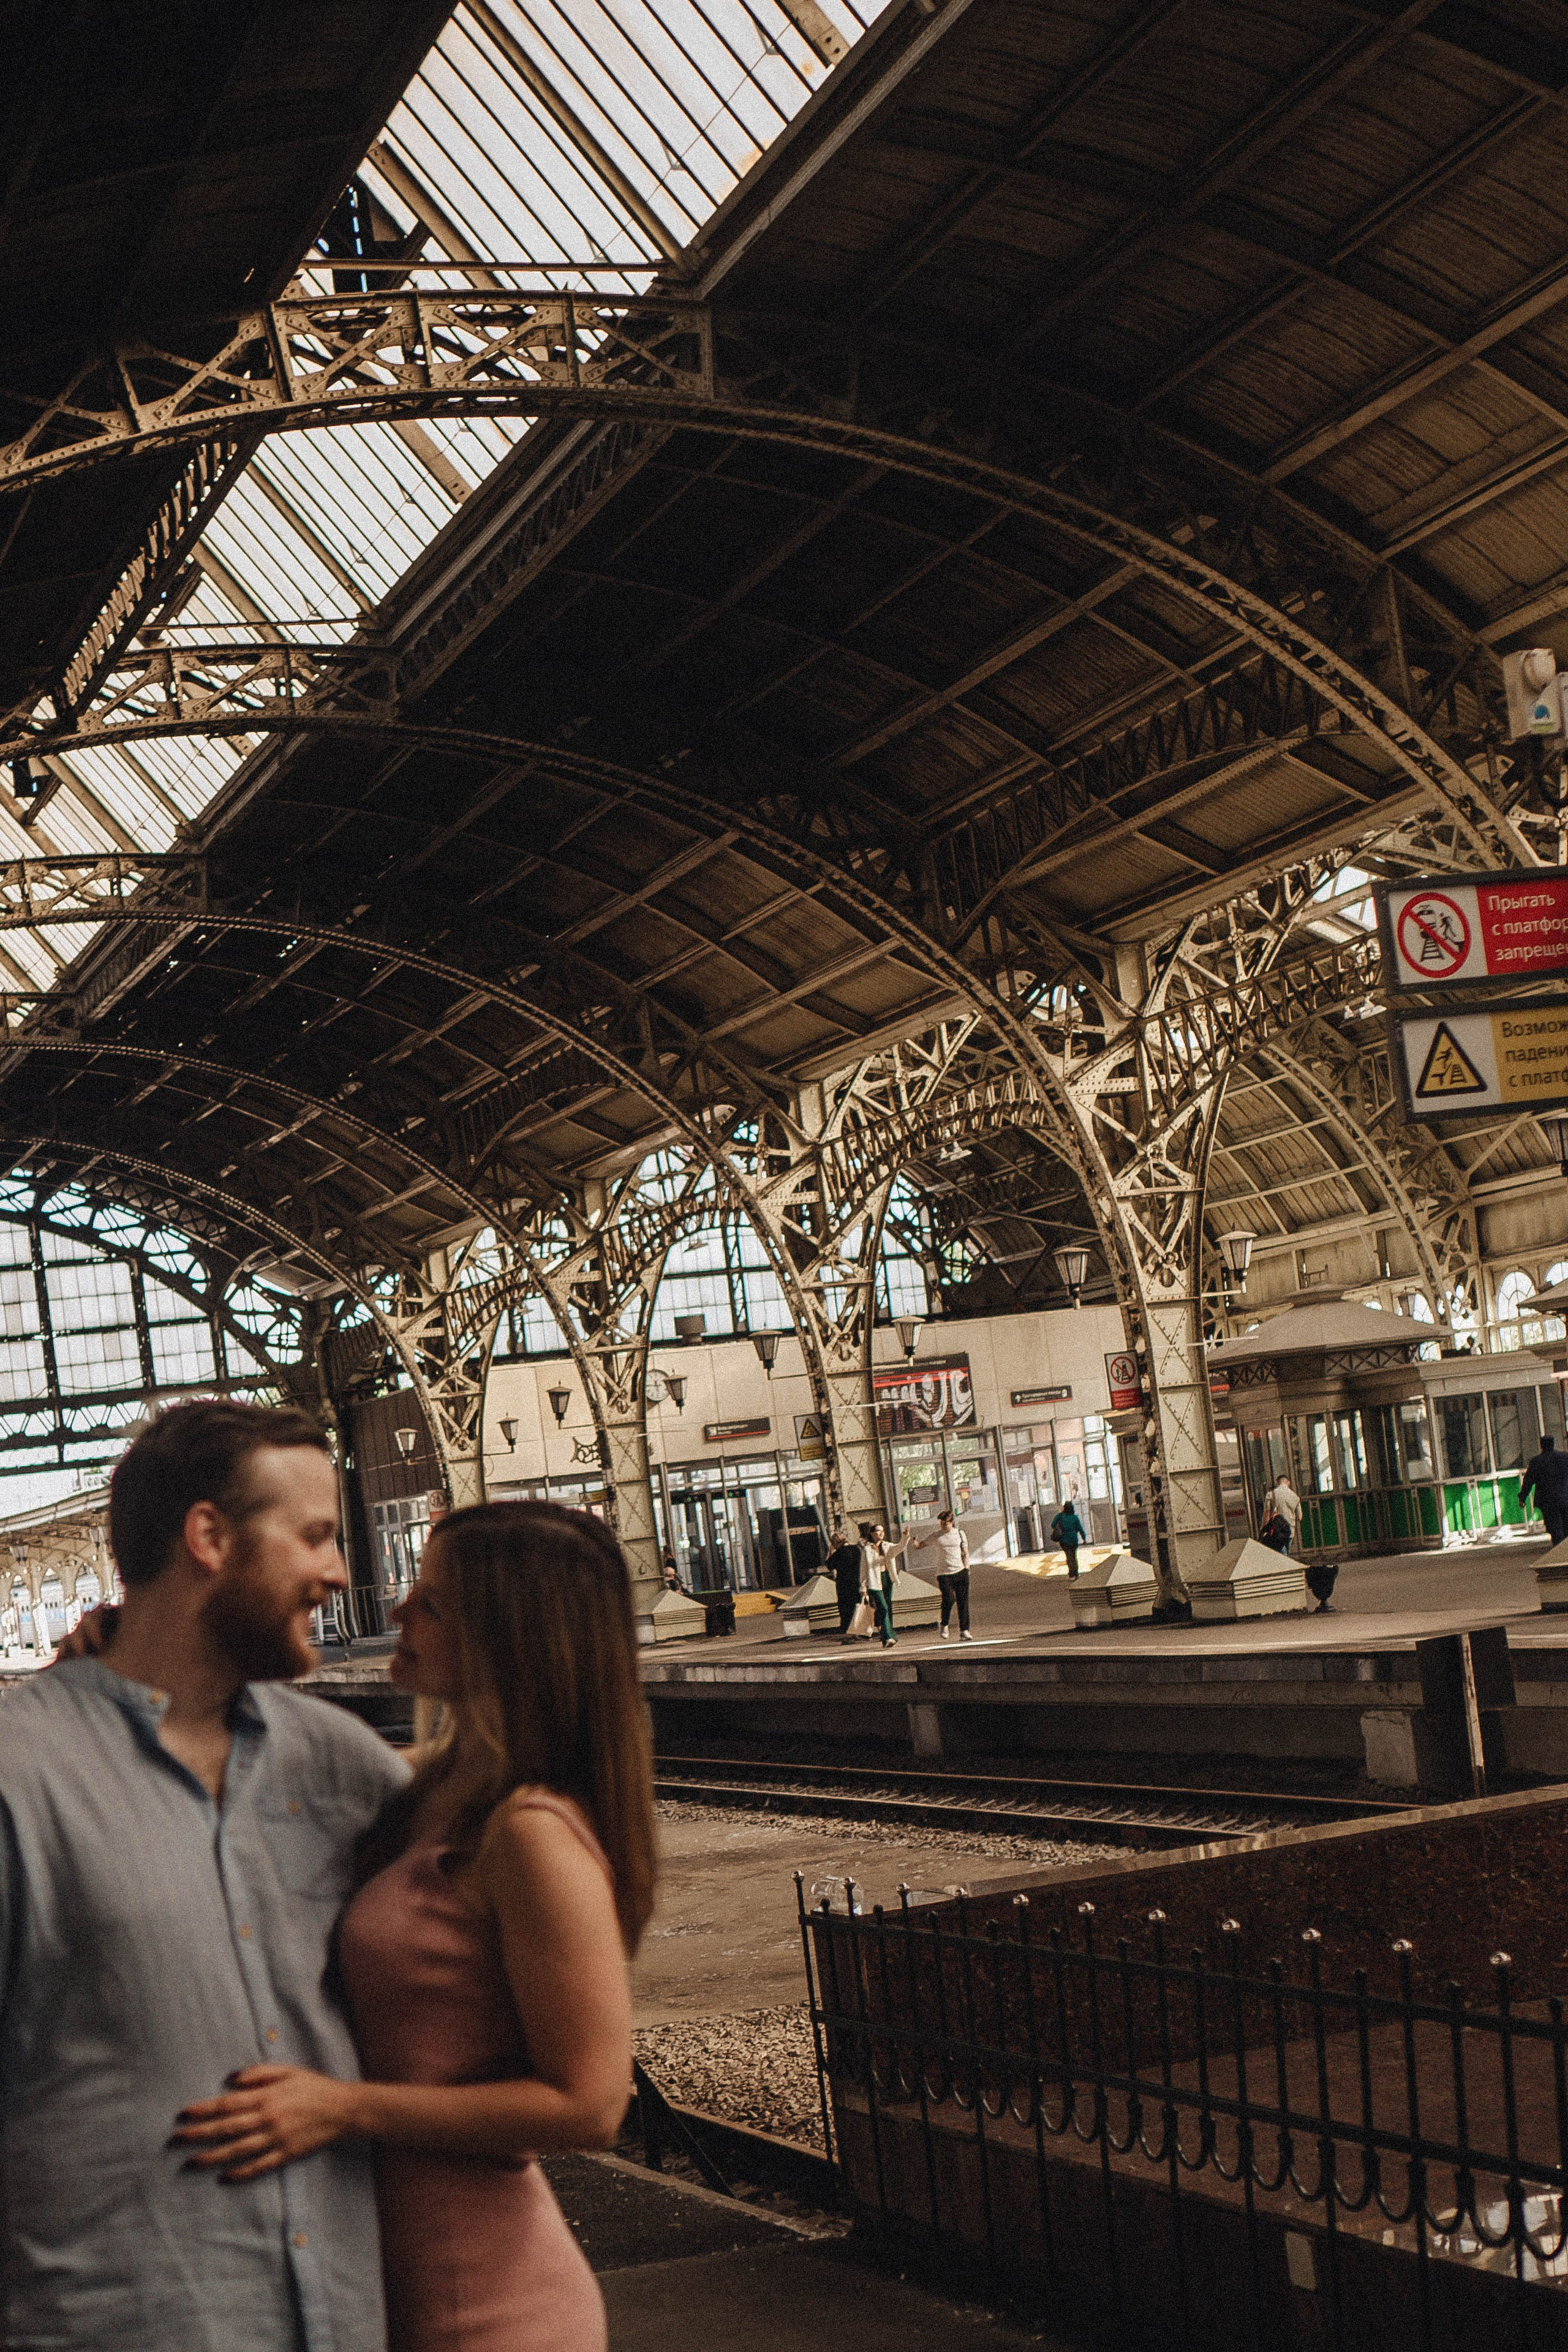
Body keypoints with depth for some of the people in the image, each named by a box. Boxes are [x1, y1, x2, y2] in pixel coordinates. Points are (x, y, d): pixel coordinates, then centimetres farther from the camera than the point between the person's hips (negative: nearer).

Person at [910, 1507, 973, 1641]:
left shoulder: (960, 1534, 8)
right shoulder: (936, 1536, 6)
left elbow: (965, 1553, 10)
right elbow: (919, 1546, 10)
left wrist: (966, 1570, 0)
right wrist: (914, 1541, -13)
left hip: (960, 1571, 1)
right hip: (944, 1574, -1)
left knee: (963, 1602, -1)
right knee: (949, 1600, -17)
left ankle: (964, 1631, 6)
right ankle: (944, 1625, 7)